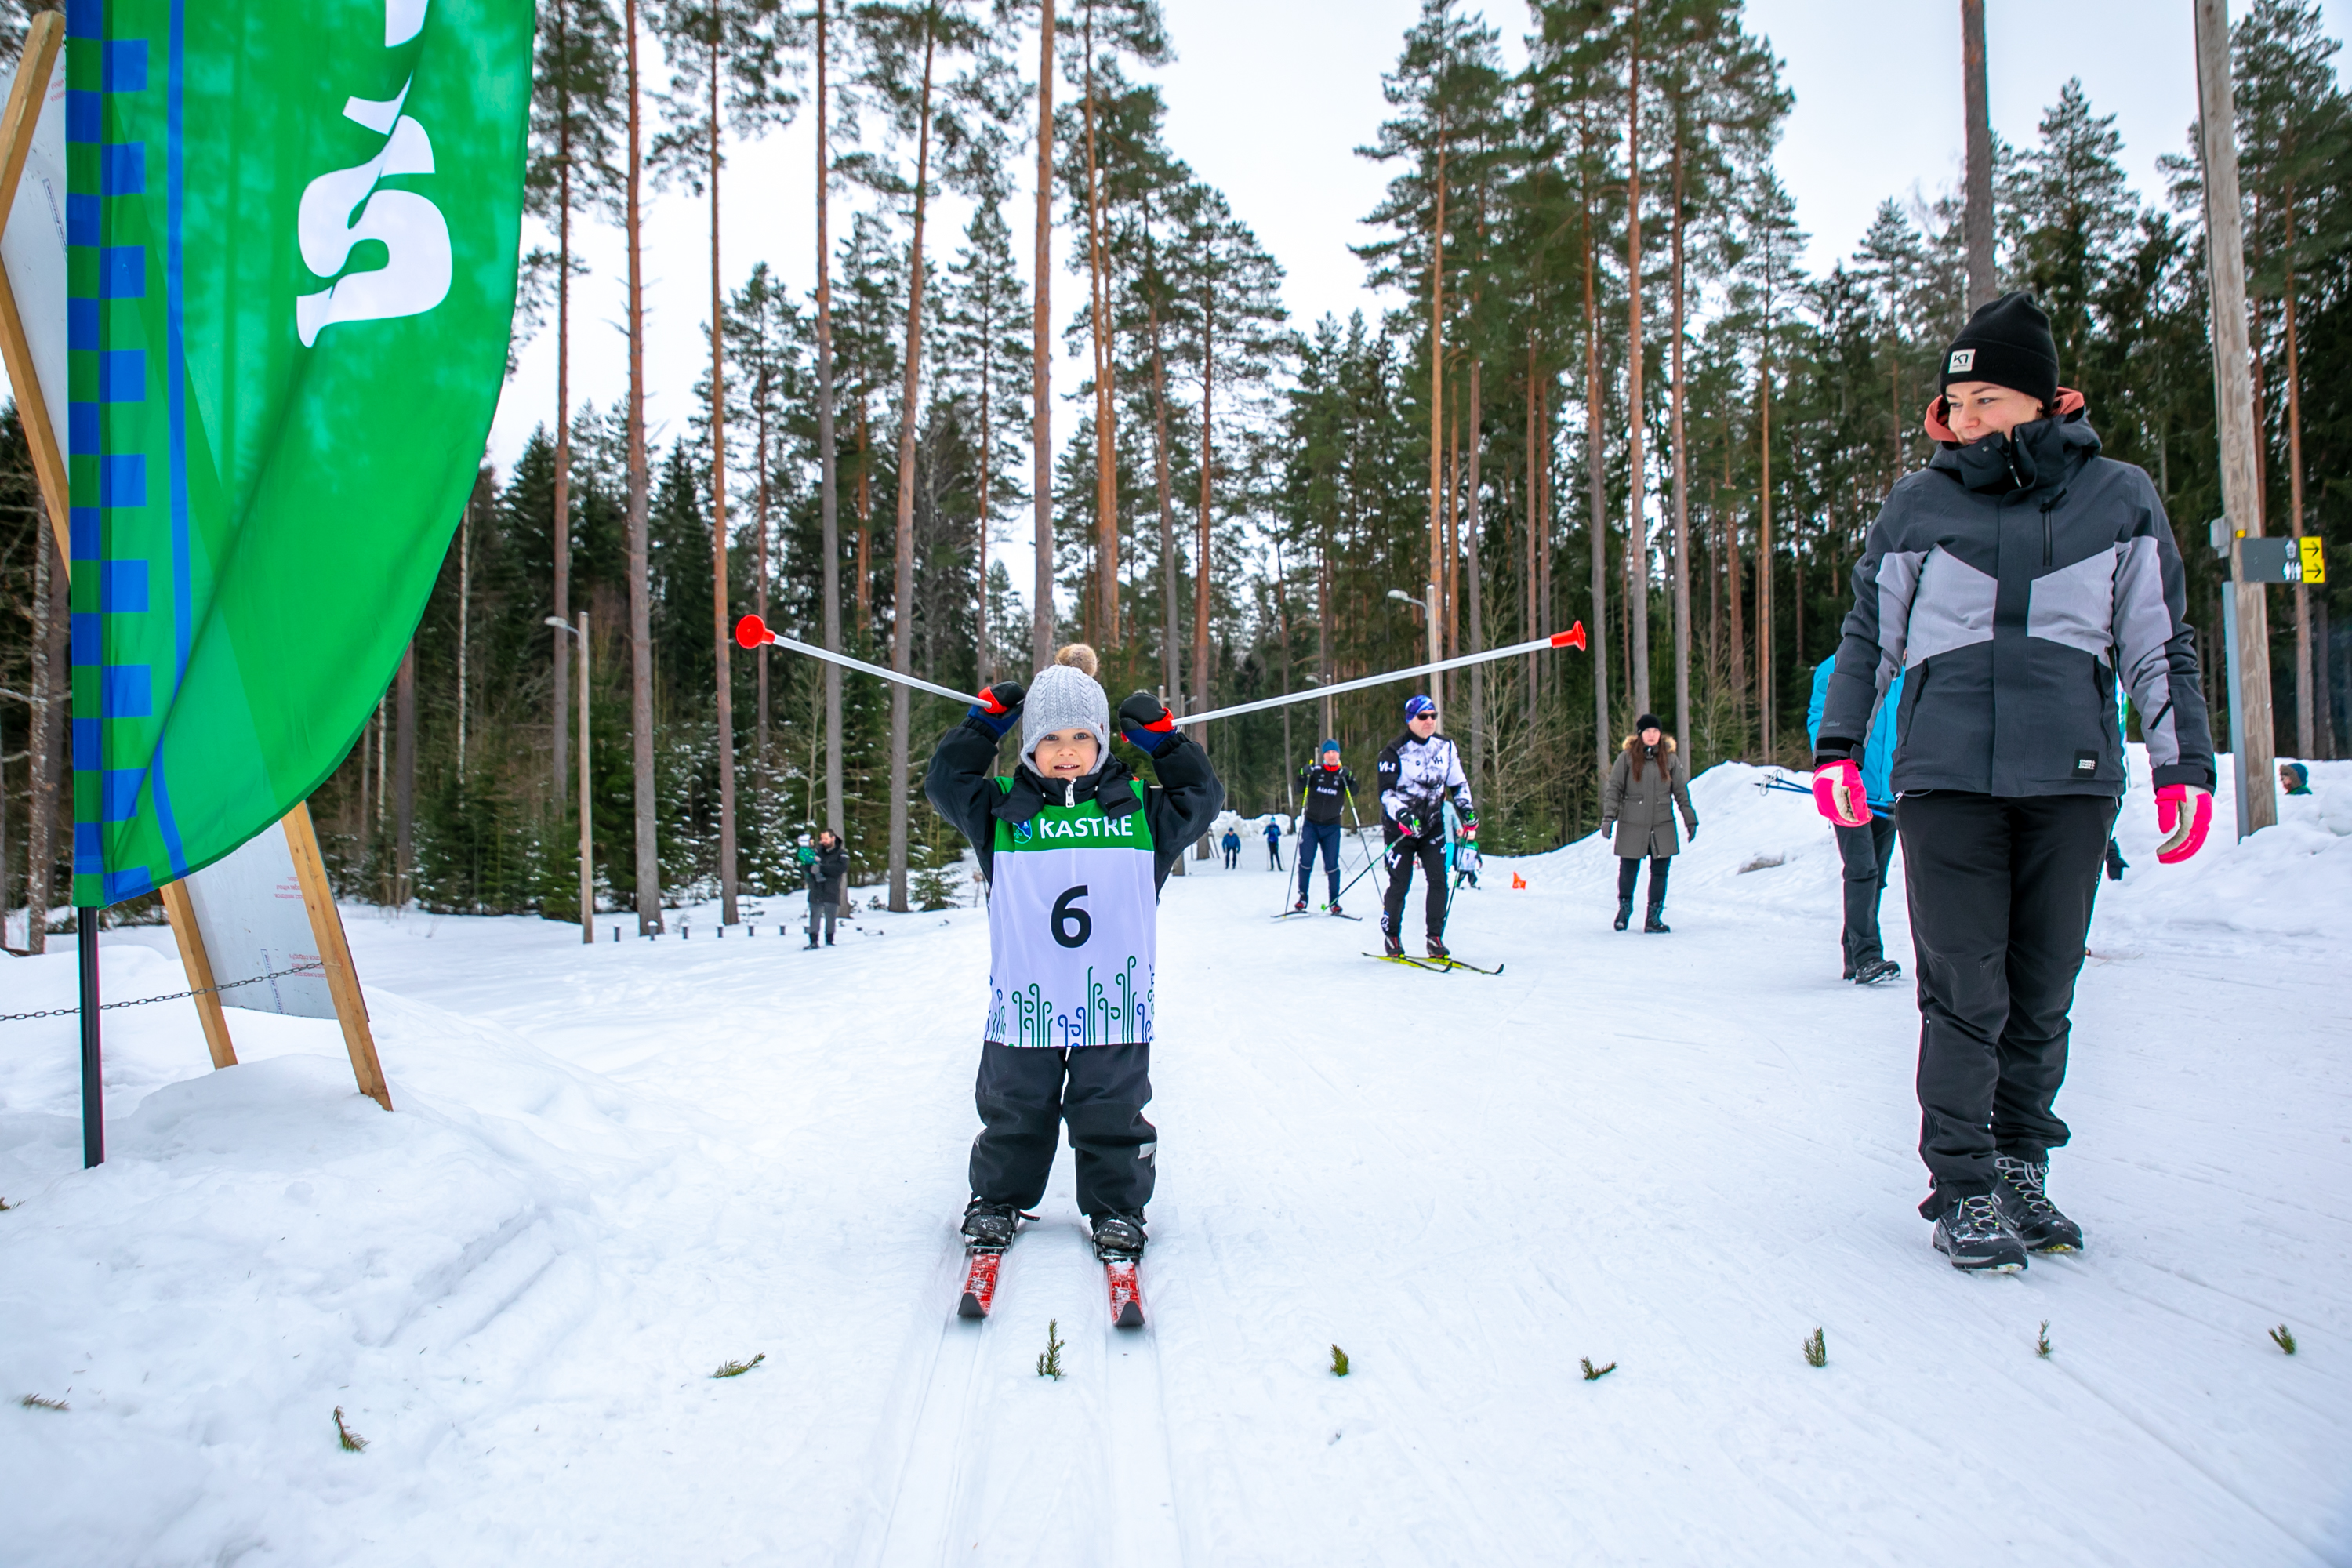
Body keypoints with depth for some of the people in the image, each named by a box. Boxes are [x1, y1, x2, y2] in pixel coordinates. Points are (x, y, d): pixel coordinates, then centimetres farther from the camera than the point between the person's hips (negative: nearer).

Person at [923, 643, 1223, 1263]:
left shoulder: (1140, 810, 3)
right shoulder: (1003, 810, 2)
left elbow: (1202, 798, 10)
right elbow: (945, 780, 5)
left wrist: (1162, 739, 2)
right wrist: (983, 723, -1)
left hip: (1113, 998, 0)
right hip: (1024, 999, 0)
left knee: (1111, 1115, 9)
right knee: (1014, 1112, 13)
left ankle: (1117, 1209, 25)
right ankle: (997, 1200, 32)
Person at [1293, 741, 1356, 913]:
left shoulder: (1343, 774, 2)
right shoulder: (1315, 771, 0)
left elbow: (1353, 793, -9)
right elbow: (1300, 790, -2)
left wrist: (1350, 780, -26)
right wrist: (1303, 777, -20)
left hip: (1331, 827, 0)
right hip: (1311, 823, 0)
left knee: (1332, 865, -1)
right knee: (1305, 861, -5)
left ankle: (1334, 902, 7)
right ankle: (1302, 898, 6)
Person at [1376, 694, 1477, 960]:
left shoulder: (1446, 747, 3)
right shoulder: (1394, 751, -11)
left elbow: (1458, 784, 13)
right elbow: (1387, 792, -16)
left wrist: (1468, 813, 0)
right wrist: (1403, 815, -32)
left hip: (1432, 825, 4)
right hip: (1400, 827, -4)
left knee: (1439, 881, -7)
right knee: (1400, 885, -2)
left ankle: (1434, 938, 2)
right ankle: (1391, 938, 15)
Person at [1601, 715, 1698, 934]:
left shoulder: (1670, 759, 5)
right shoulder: (1627, 757, -2)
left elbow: (1681, 792, 10)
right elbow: (1614, 789, -1)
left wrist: (1690, 820, 10)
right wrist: (1608, 817, -9)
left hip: (1662, 826, 2)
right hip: (1632, 826, -2)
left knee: (1660, 871, 1)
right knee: (1629, 870, 7)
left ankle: (1654, 917, 9)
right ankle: (1624, 908, 30)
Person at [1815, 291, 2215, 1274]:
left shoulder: (2119, 501, 9)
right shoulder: (1918, 505, 8)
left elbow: (2161, 645, 13)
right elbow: (1869, 634, 14)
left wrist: (2184, 768, 8)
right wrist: (1837, 746, 7)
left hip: (2070, 778, 1)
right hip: (1944, 778, -1)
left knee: (2042, 993, 7)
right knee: (1963, 992, -4)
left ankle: (2022, 1170, 21)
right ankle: (1962, 1189, 4)